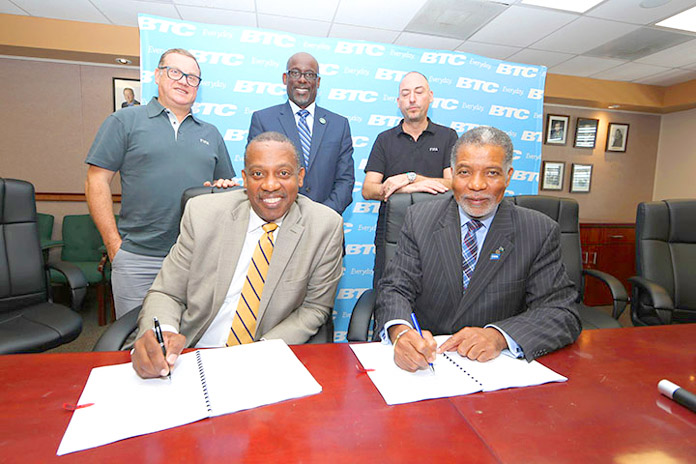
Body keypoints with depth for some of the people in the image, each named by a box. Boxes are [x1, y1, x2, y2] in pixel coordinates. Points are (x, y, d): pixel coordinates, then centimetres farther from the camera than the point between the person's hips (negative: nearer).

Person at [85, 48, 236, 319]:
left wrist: (225, 187, -4)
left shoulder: (210, 133, 16)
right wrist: (114, 246, -6)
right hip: (138, 259, -2)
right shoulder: (124, 121, 5)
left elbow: (228, 184, 21)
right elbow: (96, 183, 0)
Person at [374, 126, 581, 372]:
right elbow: (395, 288, -5)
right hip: (423, 359, 0)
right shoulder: (419, 219, 0)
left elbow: (562, 312, -6)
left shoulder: (541, 232, -2)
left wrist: (499, 335, -24)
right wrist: (400, 331, -27)